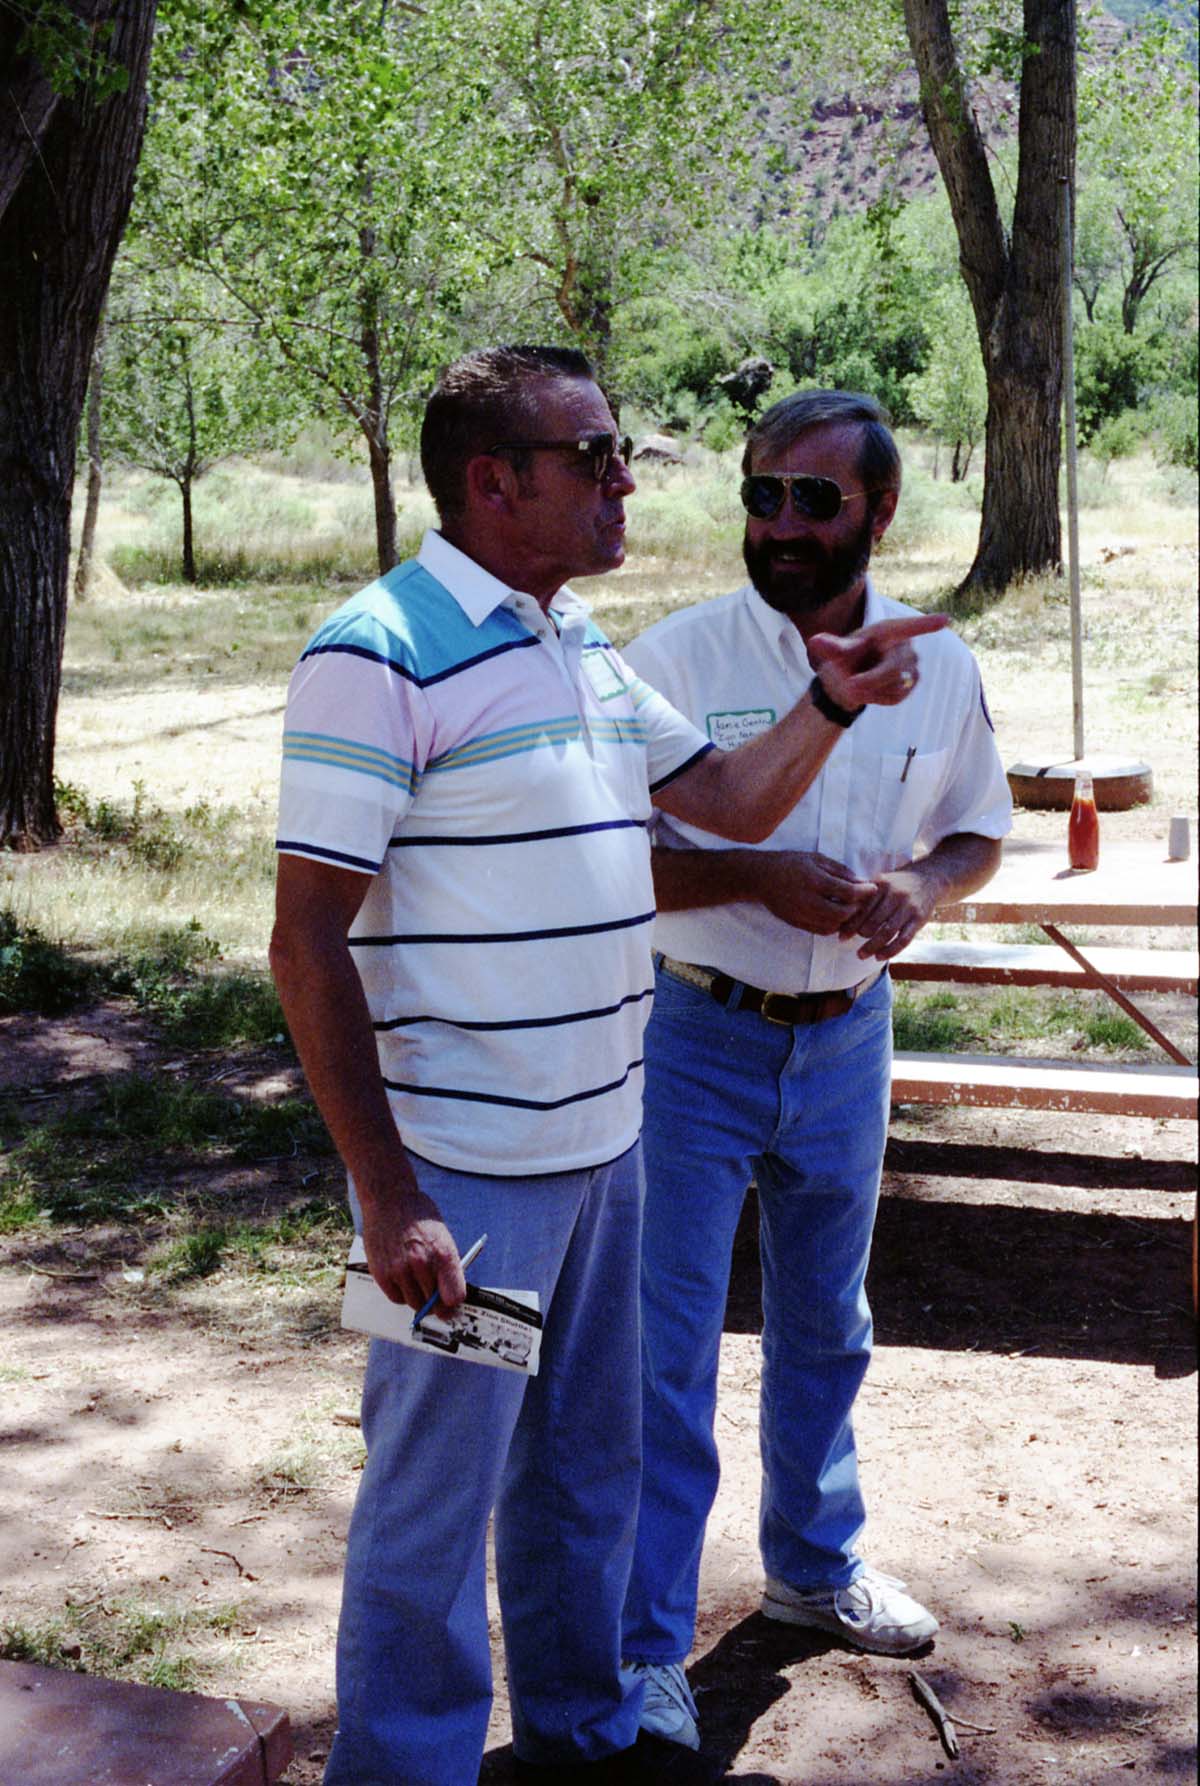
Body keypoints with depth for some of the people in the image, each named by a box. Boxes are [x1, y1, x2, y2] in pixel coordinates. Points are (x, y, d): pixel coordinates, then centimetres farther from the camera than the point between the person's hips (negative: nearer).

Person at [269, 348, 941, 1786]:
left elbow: (732, 804, 19)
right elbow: (307, 943, -18)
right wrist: (387, 1197, -20)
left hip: (601, 1143, 8)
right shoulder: (380, 654, -16)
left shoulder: (585, 646, 11)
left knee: (586, 1466, 22)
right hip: (462, 1171, -8)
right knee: (433, 1498, 5)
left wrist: (832, 703, 0)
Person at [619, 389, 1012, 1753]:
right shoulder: (675, 657, -13)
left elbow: (977, 830, 10)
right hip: (694, 1037, -4)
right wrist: (761, 880, -27)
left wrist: (922, 887, -12)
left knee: (824, 1325, 21)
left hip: (846, 1038, 4)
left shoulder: (938, 666, -2)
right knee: (666, 1346, 0)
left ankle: (813, 1562, 43)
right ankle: (645, 1646, 14)